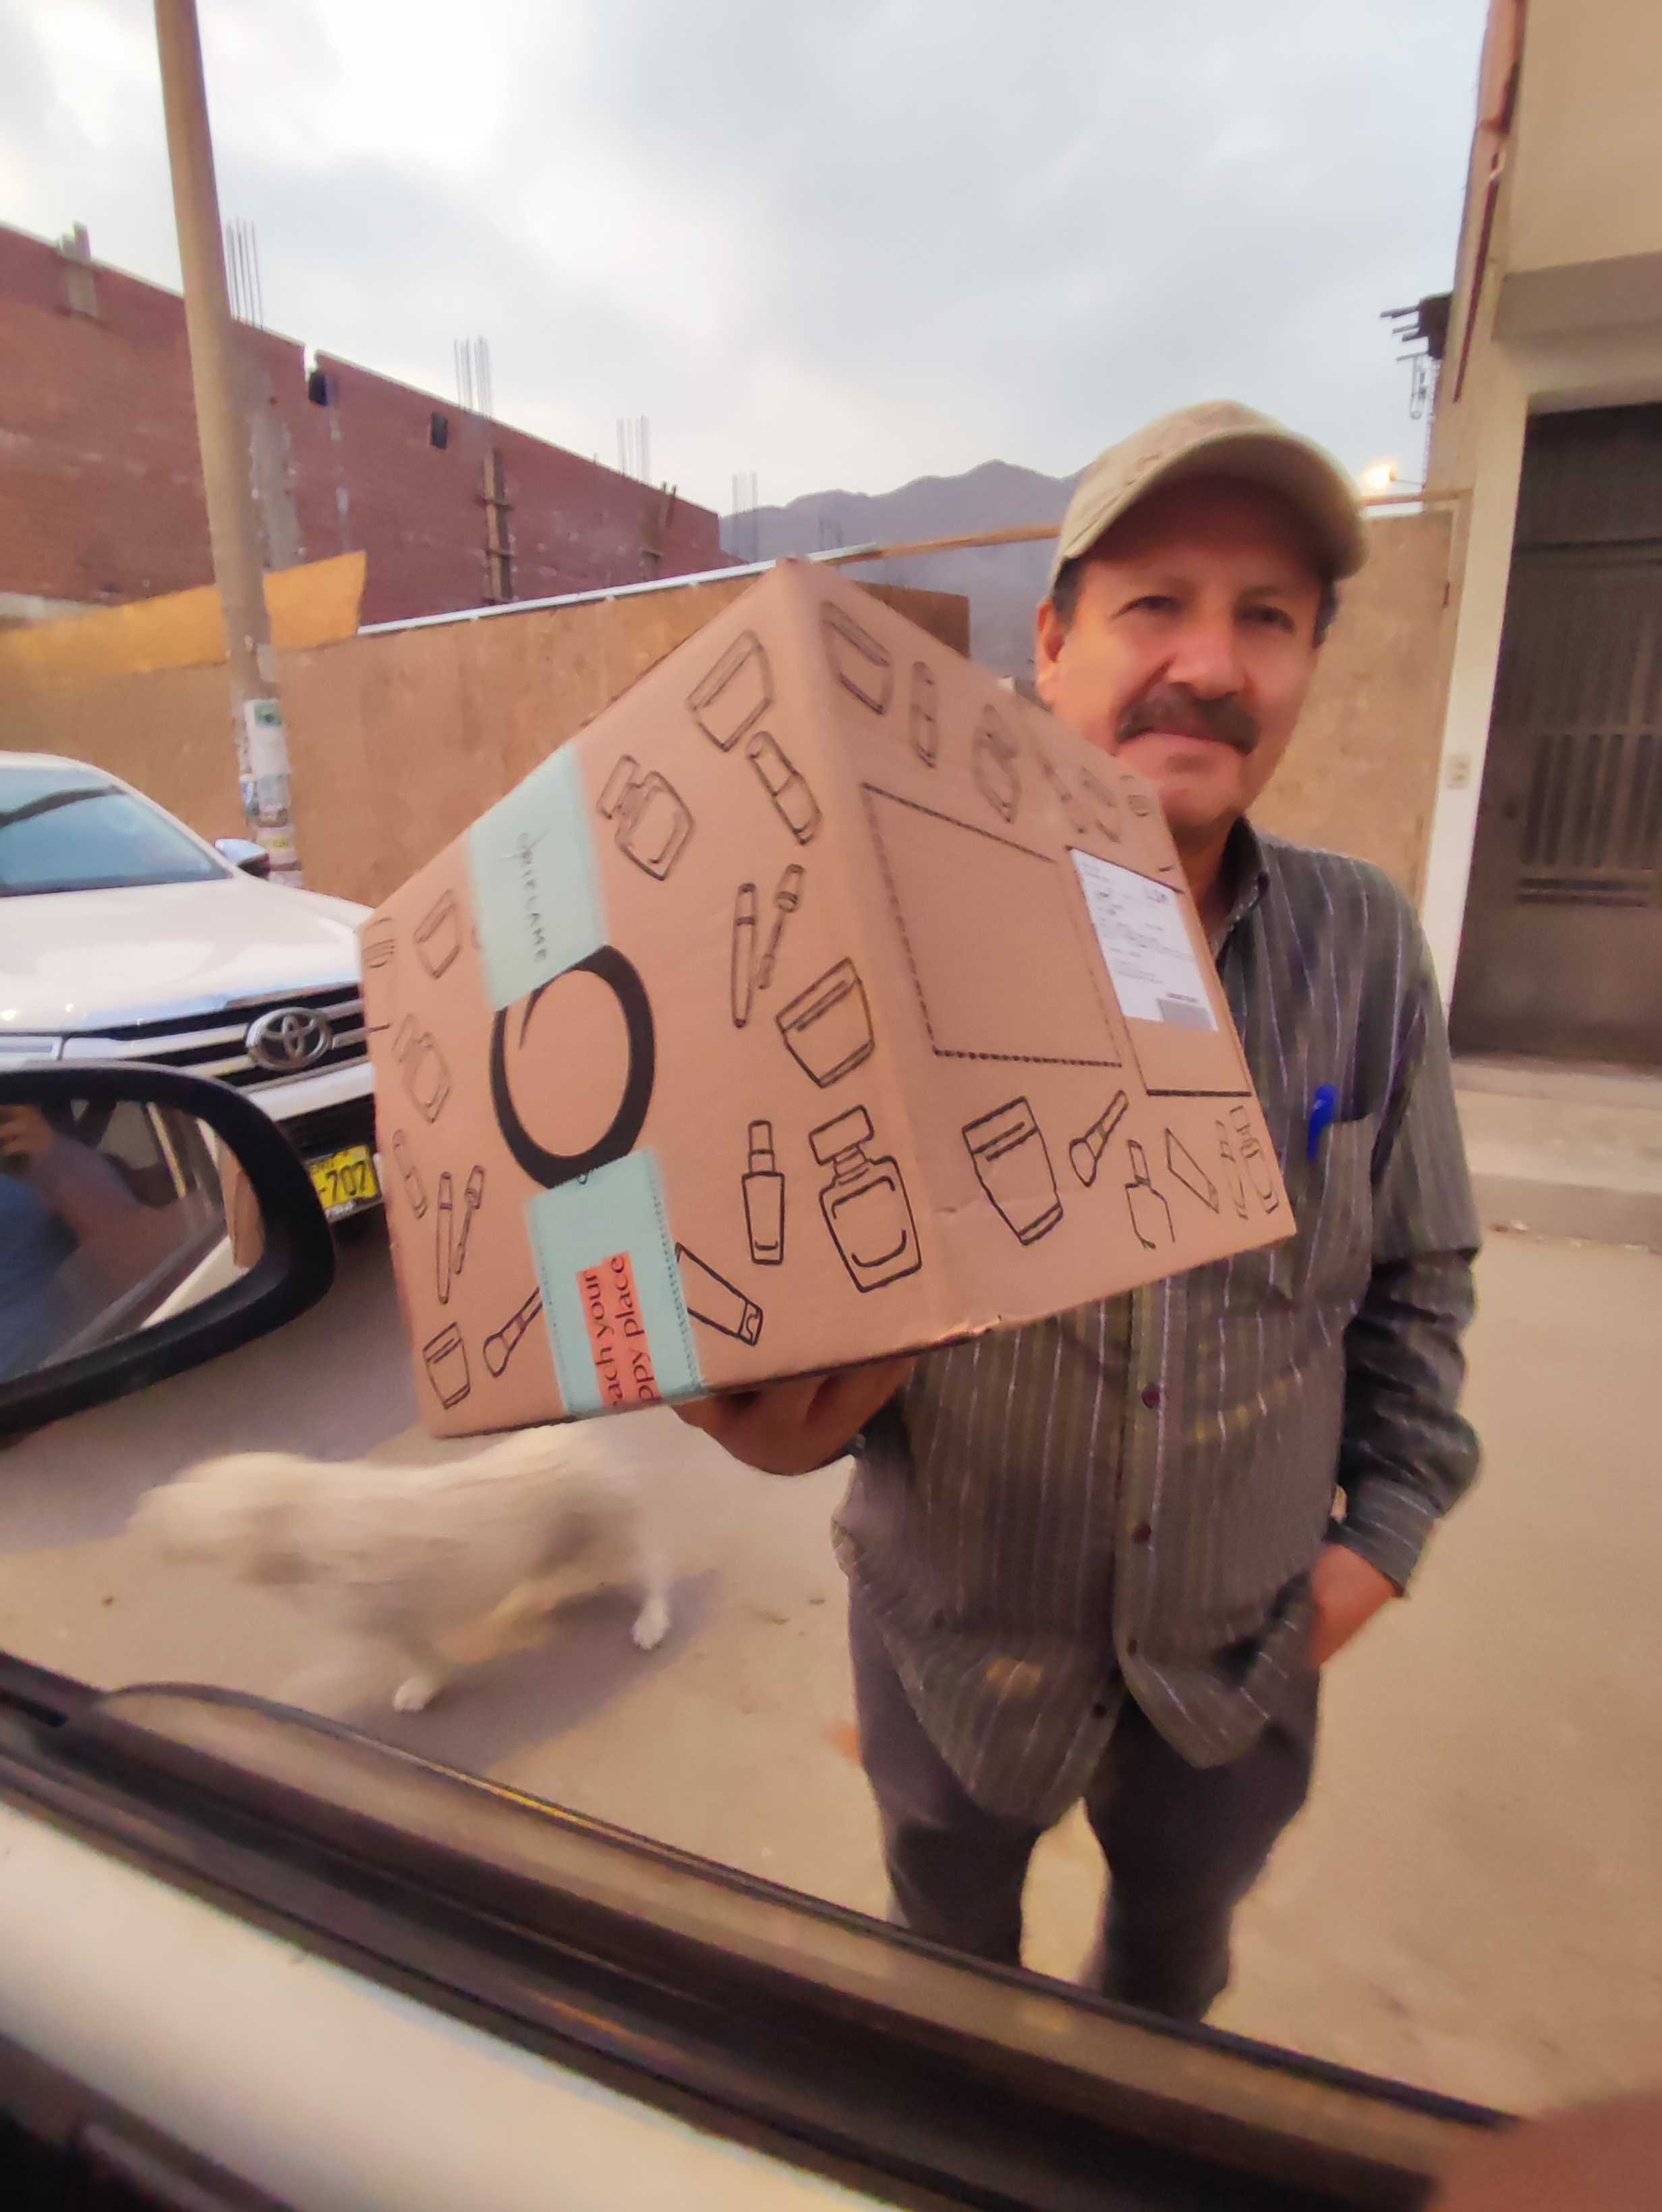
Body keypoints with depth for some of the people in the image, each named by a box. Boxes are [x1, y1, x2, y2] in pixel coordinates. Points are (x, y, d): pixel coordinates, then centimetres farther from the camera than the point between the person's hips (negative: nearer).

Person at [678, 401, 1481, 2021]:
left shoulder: (1364, 946, -11)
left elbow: (1420, 1277, 0)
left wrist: (1388, 1525, -1)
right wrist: (776, 1412, -35)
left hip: (1241, 1647, 3)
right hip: (958, 1629, -2)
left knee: (1175, 1962, 34)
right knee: (950, 1963, 31)